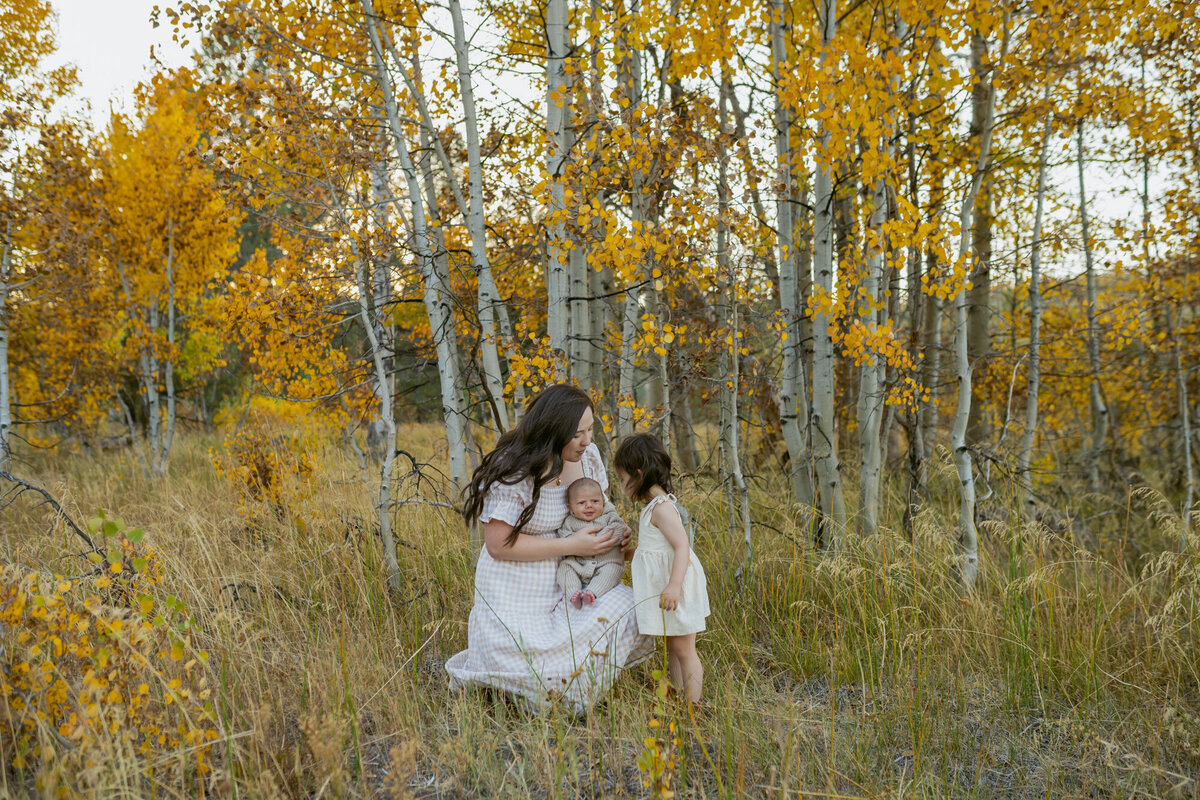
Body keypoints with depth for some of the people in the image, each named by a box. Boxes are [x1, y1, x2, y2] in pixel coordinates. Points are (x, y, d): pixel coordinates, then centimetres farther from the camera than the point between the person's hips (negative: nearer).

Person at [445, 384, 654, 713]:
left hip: (567, 581, 6)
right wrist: (572, 546, -22)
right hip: (516, 588, -6)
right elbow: (498, 544, -22)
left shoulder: (588, 456, -2)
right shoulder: (514, 470, -22)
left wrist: (618, 536, -7)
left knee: (628, 607, -15)